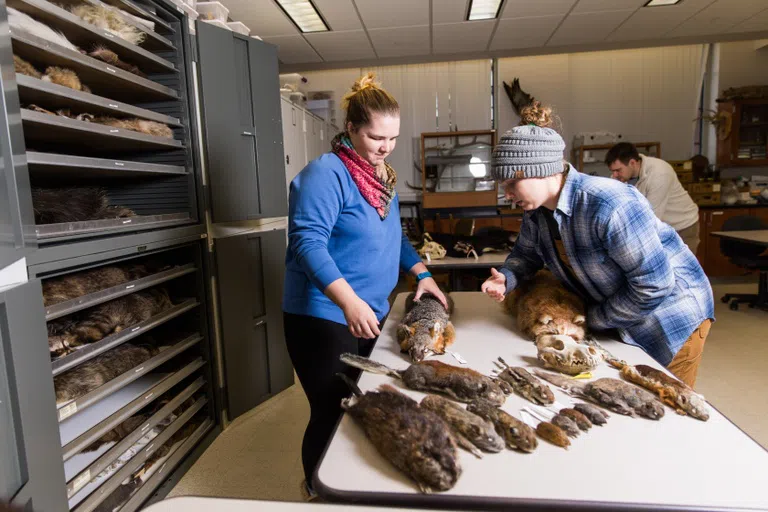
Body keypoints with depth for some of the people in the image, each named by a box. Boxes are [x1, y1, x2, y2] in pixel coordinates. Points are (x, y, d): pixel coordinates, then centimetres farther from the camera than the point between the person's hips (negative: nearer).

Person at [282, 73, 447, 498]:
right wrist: (349, 301, -37)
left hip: (371, 314, 9)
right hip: (324, 317, -8)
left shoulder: (380, 176, 11)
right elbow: (308, 242, -27)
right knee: (331, 415, 4)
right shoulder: (326, 173, -17)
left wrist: (423, 274, 10)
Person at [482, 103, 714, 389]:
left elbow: (653, 285, -30)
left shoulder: (610, 206, -35)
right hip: (623, 325, 7)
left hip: (673, 317, -7)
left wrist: (594, 319, -19)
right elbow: (526, 253, 8)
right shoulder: (536, 211, -9)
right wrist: (506, 278, -14)